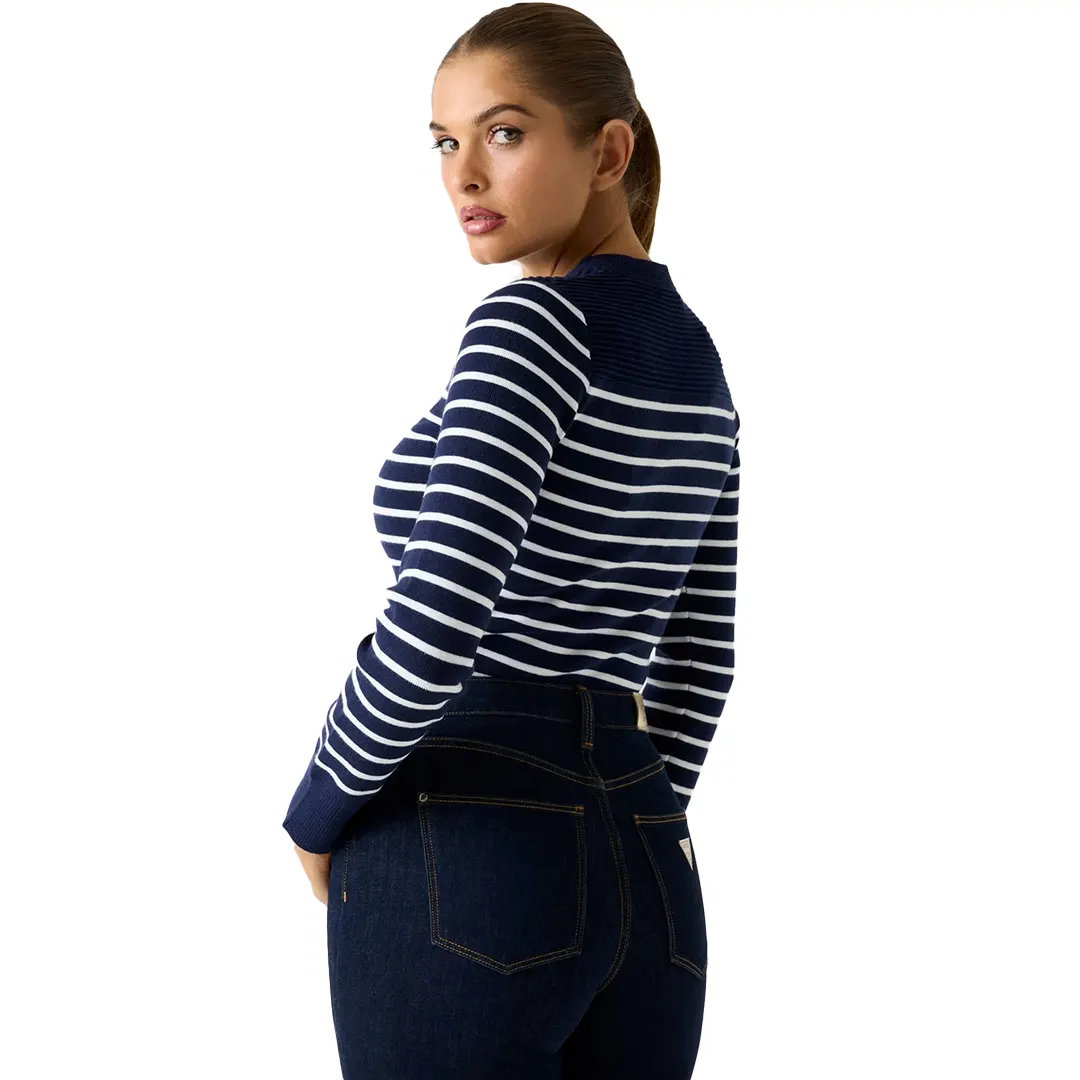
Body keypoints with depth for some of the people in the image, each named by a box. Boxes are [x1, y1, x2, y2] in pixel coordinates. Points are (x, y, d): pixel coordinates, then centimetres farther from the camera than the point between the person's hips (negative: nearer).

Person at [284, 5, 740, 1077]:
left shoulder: (535, 321, -13)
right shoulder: (695, 360, 13)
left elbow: (434, 622, -22)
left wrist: (320, 812, -7)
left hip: (470, 866, -8)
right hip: (648, 883, 8)